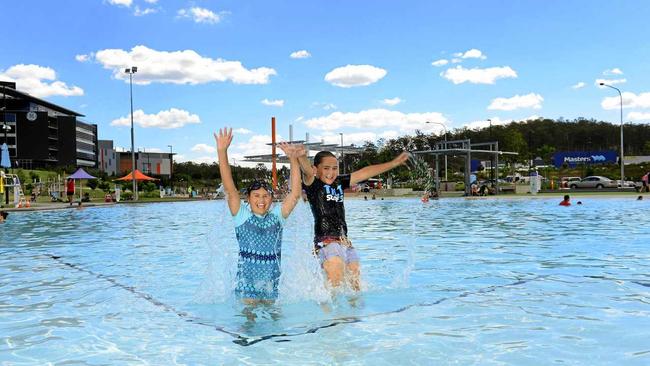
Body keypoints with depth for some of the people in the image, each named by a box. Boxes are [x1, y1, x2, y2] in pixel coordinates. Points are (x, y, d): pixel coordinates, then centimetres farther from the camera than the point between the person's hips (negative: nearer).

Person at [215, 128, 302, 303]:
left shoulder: (277, 215, 3)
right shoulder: (242, 215, -2)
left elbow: (295, 193, -6)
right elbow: (229, 188, -12)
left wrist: (293, 159, -15)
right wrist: (222, 152, -22)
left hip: (271, 282, 2)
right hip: (247, 281, -2)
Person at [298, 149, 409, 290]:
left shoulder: (339, 183, 15)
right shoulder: (313, 185, -3)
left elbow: (364, 173, 19)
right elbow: (307, 171, -25)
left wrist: (393, 163, 23)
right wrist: (302, 157, -48)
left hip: (344, 241, 7)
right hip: (326, 241, -7)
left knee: (354, 284, 9)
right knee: (334, 285, -25)